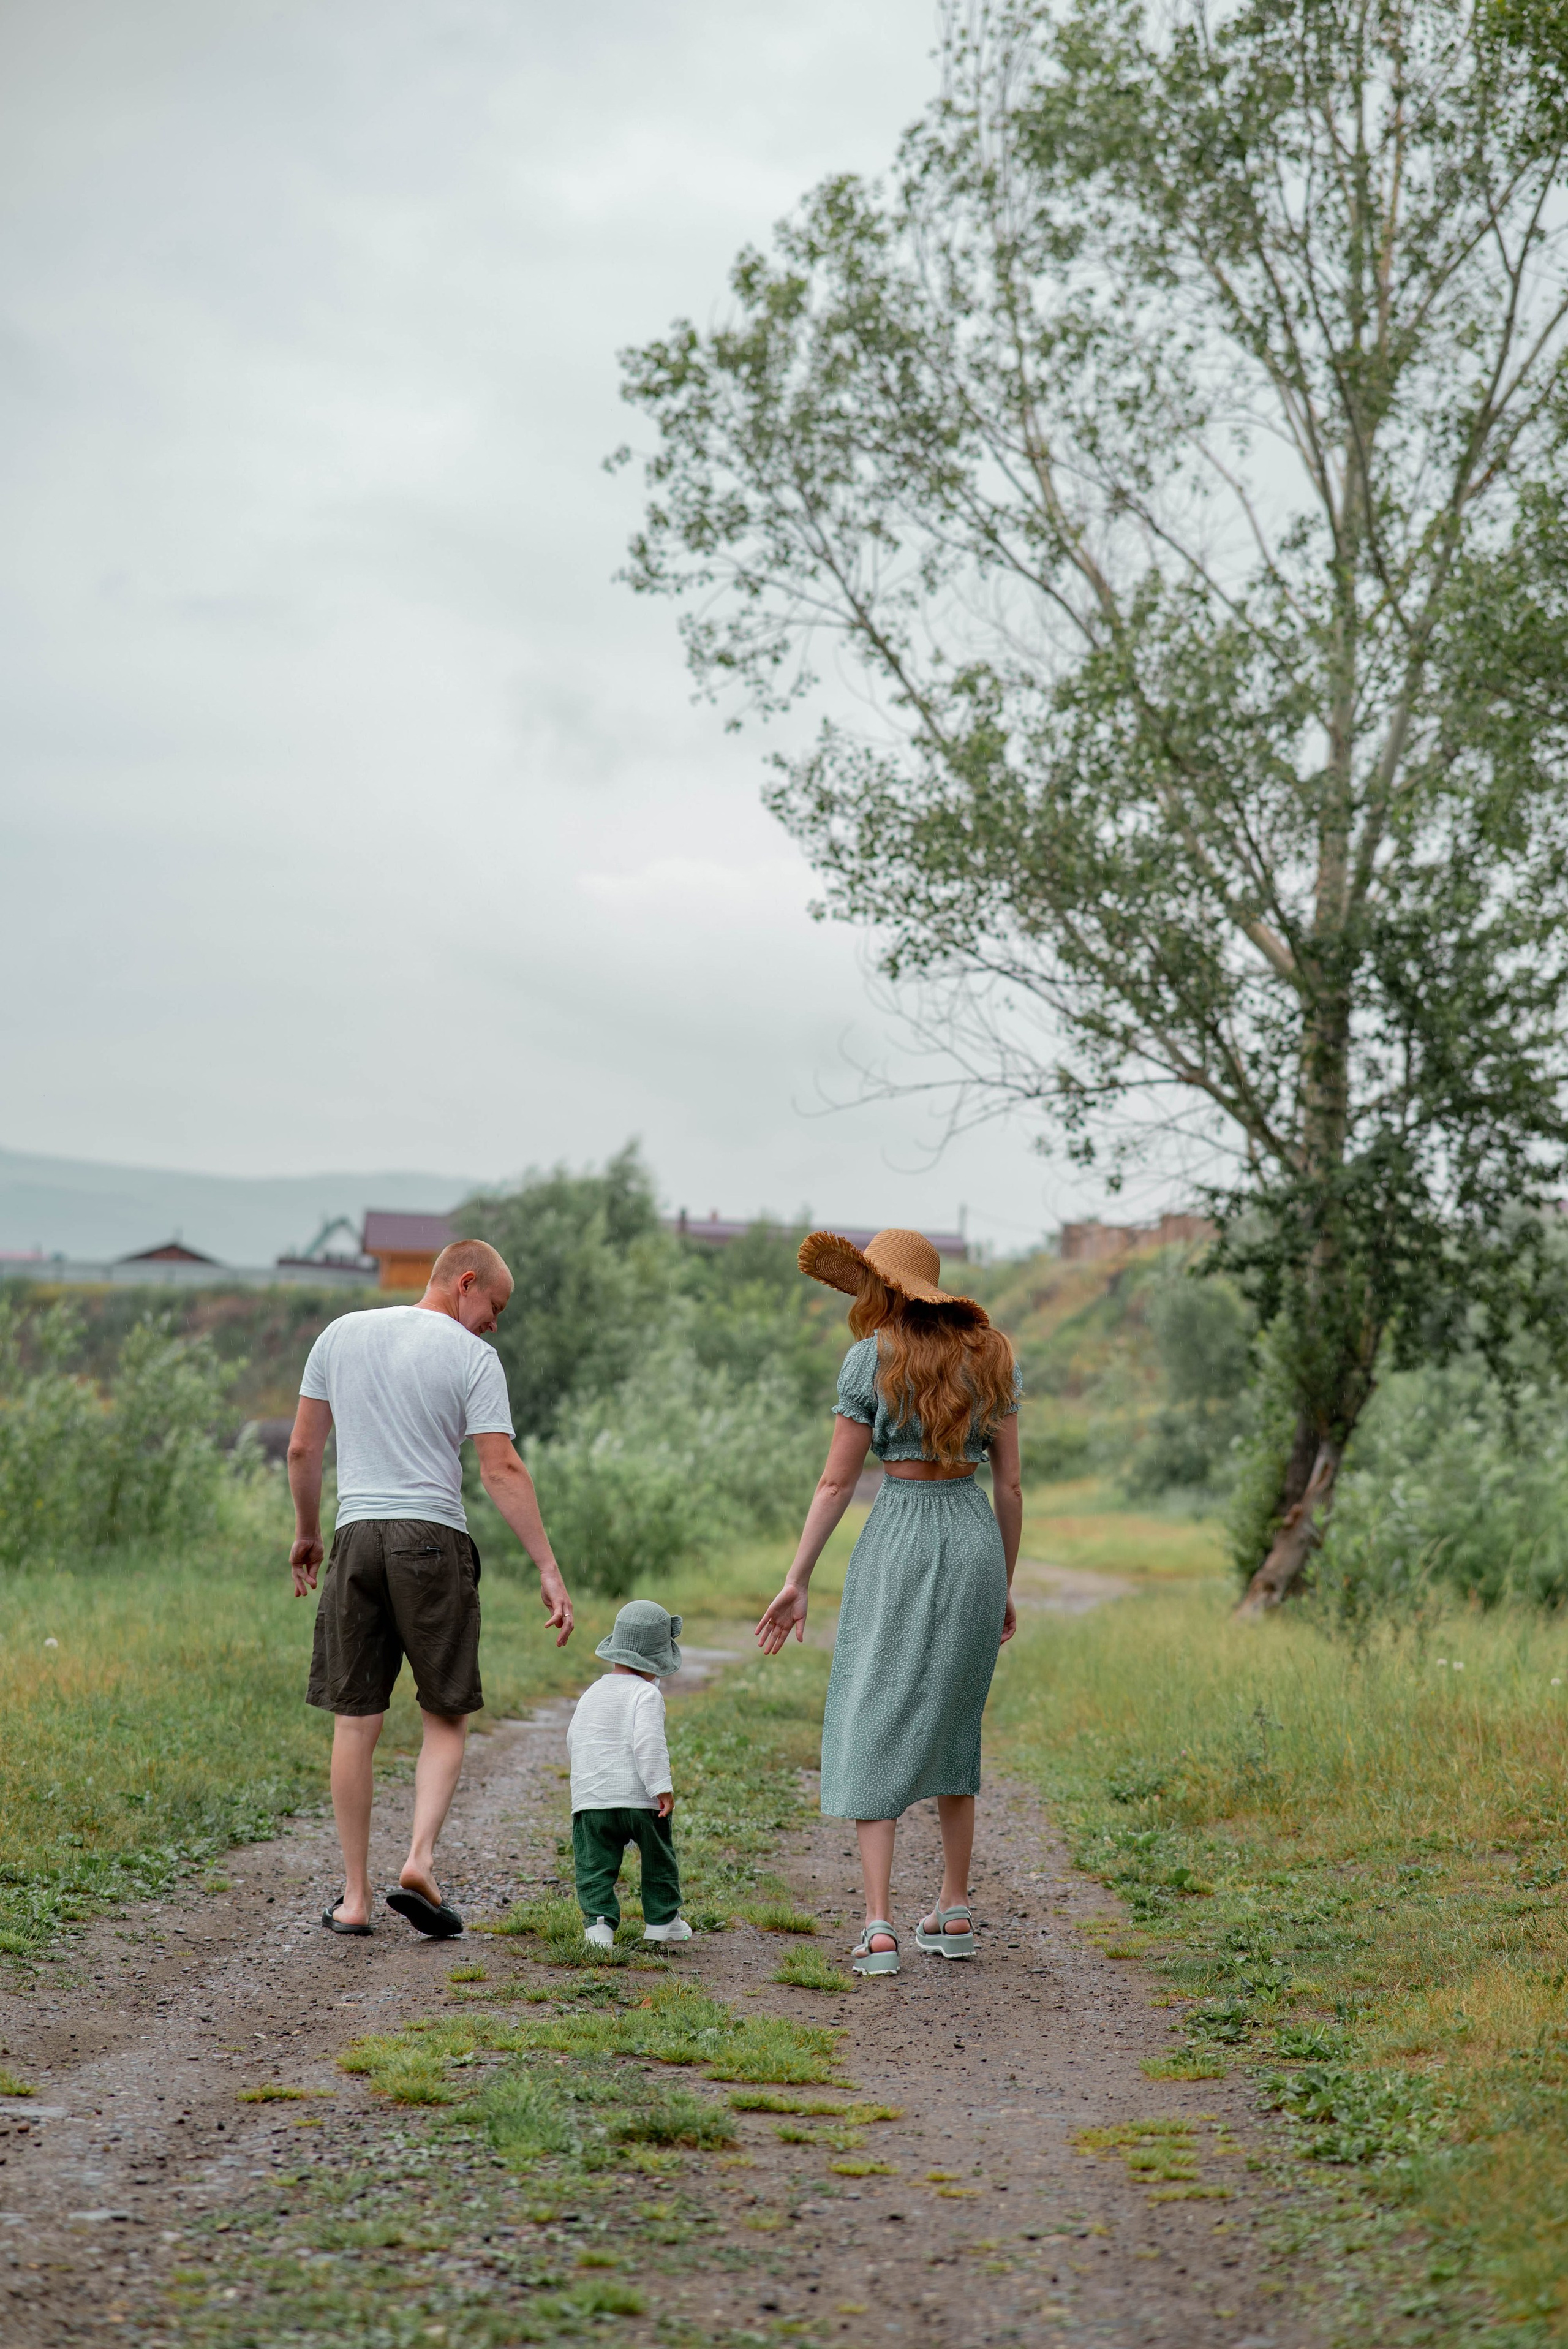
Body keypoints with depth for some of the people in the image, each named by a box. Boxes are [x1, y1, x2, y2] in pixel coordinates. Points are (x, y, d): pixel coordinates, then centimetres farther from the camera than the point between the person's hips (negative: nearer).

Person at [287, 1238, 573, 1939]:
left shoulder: (341, 1334, 12)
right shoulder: (473, 1358, -1)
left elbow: (302, 1448, 13)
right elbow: (502, 1469, -8)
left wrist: (306, 1533, 26)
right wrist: (550, 1571, -7)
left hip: (356, 1537, 3)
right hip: (433, 1538, -3)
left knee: (355, 1721, 6)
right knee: (446, 1716, 9)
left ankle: (354, 1895, 8)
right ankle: (420, 1858, -9)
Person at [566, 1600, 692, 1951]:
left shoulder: (592, 1694, 14)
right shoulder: (647, 1693, -6)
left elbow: (572, 1741, 20)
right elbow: (648, 1742, -18)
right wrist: (662, 1787, -17)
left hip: (590, 1801, 4)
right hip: (639, 1798, -4)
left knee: (595, 1866, 3)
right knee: (659, 1858, 16)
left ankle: (598, 1921, -14)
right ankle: (661, 1920, 24)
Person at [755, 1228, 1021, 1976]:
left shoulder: (871, 1359, -5)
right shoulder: (990, 1357, 7)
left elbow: (836, 1482, -5)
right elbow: (1010, 1484, 7)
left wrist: (797, 1581, 0)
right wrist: (1005, 1587, 15)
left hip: (899, 1543, -4)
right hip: (976, 1541, 5)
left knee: (873, 1733, 0)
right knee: (950, 1727, 19)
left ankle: (879, 1929, -10)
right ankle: (954, 1914, 22)